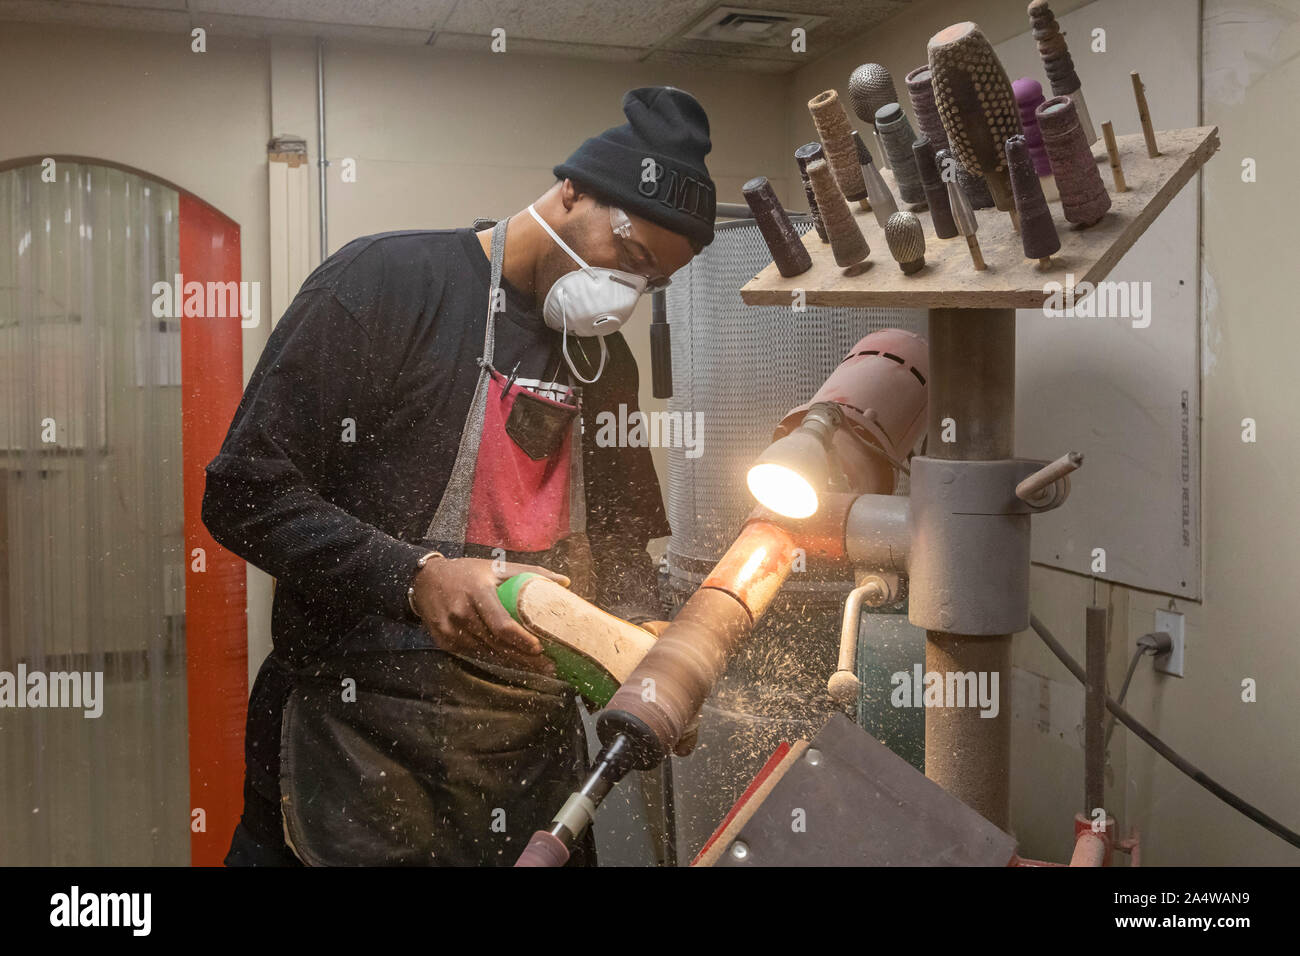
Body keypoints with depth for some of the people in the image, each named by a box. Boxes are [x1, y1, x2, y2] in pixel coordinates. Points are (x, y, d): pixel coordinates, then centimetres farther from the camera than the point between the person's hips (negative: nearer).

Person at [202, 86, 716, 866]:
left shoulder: (605, 361, 11)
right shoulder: (385, 282, -9)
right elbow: (246, 492, -12)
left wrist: (645, 630, -1)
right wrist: (416, 578, -23)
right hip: (361, 740, -6)